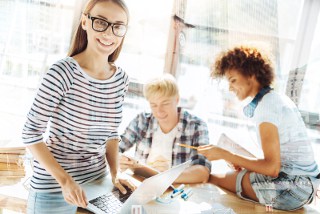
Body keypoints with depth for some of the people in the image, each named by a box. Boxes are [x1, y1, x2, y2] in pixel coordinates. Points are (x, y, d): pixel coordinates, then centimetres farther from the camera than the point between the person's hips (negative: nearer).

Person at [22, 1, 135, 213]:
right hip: (53, 187, -5)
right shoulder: (63, 72, -19)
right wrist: (65, 180, -19)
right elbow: (31, 133, -14)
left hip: (97, 182, 5)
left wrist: (116, 173, -3)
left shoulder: (122, 79, -3)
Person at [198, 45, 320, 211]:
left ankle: (208, 178, 22)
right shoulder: (278, 98, 11)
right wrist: (245, 163, 5)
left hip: (290, 189, -9)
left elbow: (272, 168, -21)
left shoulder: (266, 105, -16)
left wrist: (224, 155, -18)